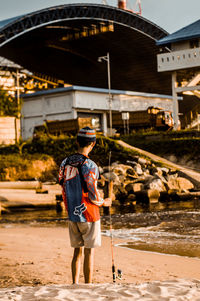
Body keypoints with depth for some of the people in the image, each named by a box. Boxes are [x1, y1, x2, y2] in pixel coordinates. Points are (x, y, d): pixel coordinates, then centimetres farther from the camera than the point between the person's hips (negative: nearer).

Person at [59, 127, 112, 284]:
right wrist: (105, 202, 2)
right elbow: (93, 196, -18)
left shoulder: (65, 163, 3)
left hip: (72, 215, 6)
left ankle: (75, 284, 18)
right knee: (89, 252, 3)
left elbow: (64, 190, 9)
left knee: (78, 250, 15)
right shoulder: (89, 165, -18)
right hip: (89, 215, -6)